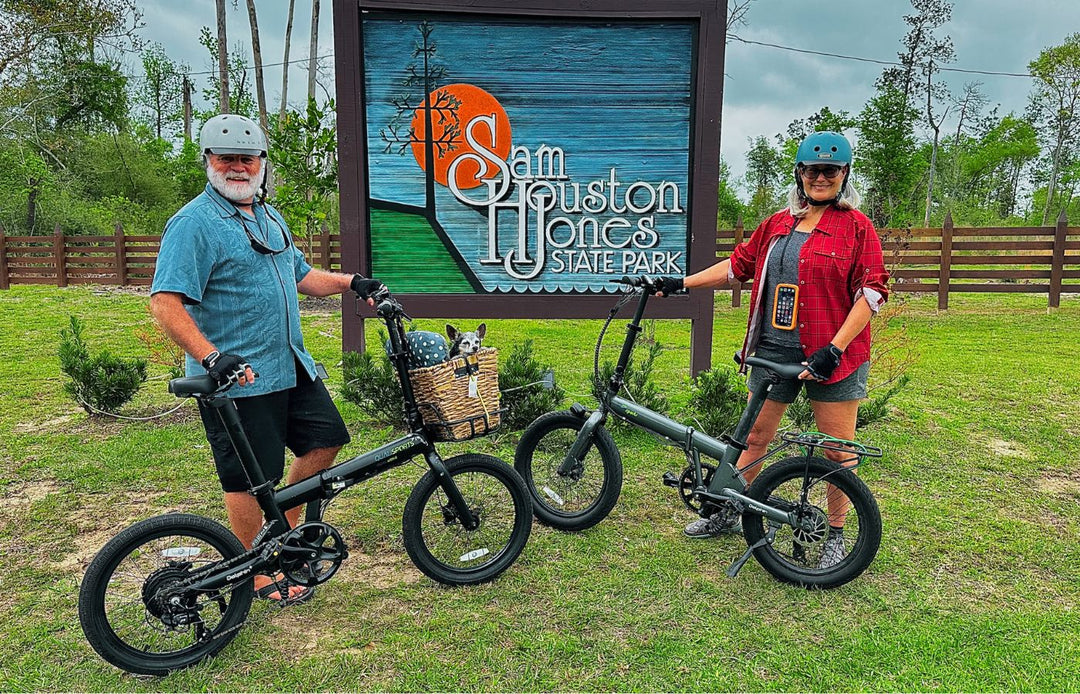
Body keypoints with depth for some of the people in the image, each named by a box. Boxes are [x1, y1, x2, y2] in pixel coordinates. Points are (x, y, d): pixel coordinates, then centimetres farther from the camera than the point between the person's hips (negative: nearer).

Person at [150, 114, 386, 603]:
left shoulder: (268, 216, 15)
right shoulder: (194, 223, -12)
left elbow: (301, 276, 26)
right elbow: (165, 302, -21)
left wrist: (351, 282, 13)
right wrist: (211, 357, -32)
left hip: (291, 366, 8)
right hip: (238, 378, -8)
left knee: (326, 439, 13)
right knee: (250, 478, 2)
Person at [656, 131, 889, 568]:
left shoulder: (856, 227, -4)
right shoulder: (778, 224, 11)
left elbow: (871, 293, -10)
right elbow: (738, 265, 17)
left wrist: (833, 348, -19)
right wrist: (680, 284, 11)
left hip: (832, 355, -4)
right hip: (774, 351, 4)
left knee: (838, 451, 6)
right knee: (754, 437, 14)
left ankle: (836, 536, 24)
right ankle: (728, 514, 29)